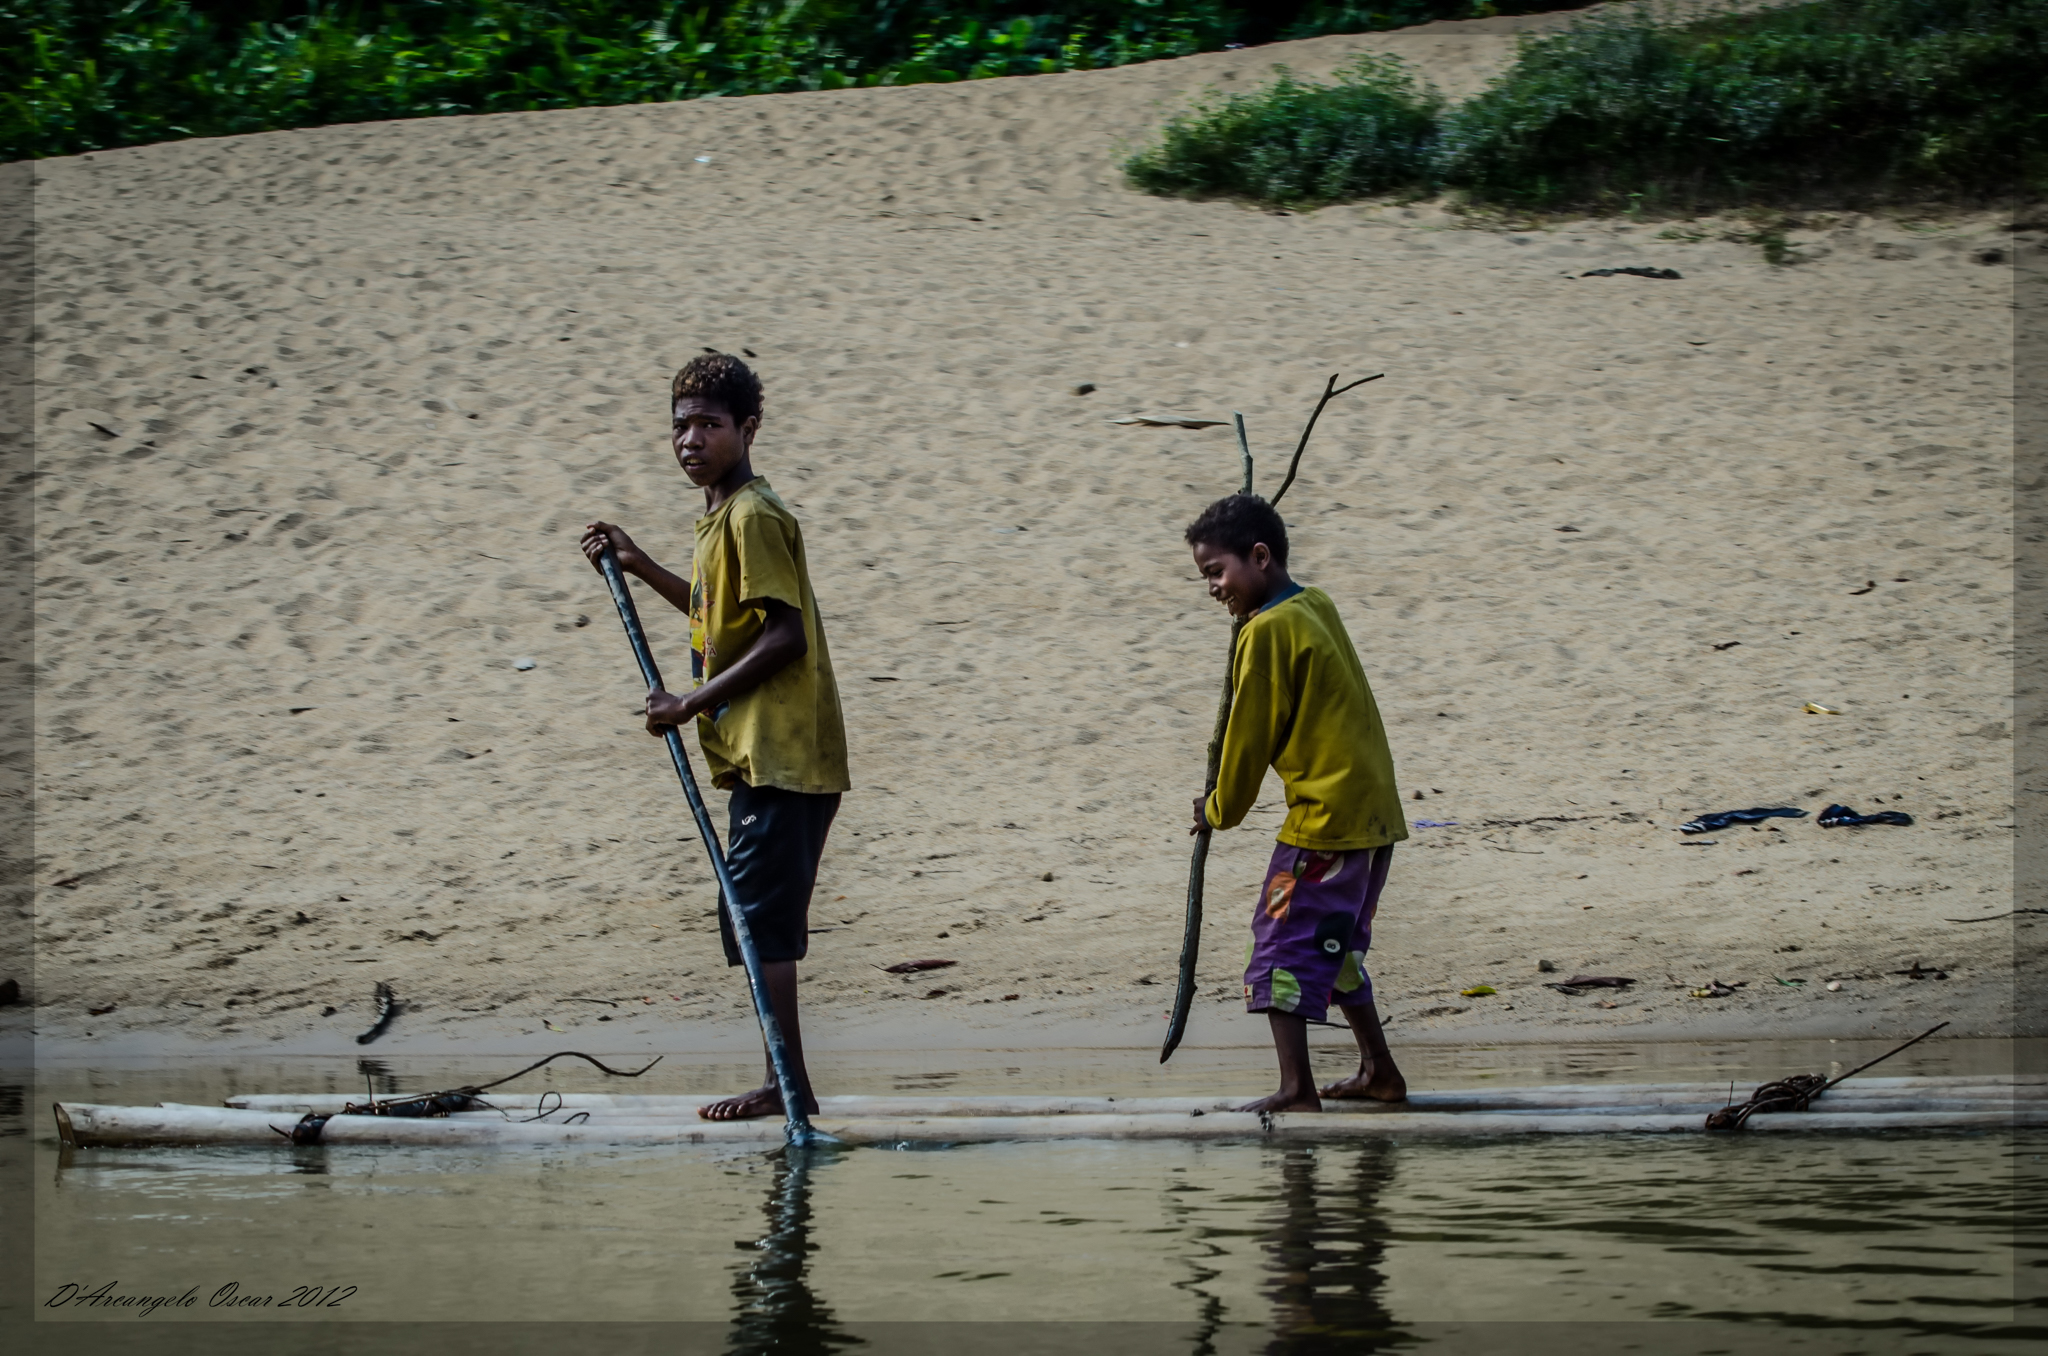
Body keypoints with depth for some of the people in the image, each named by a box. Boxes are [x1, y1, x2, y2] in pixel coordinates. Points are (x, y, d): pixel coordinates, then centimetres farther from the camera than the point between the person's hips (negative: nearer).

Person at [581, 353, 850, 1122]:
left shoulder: (753, 516, -14)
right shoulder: (723, 516, 17)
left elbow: (785, 635, -19)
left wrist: (693, 703, -17)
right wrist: (640, 567, 26)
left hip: (779, 756, -10)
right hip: (758, 754, 10)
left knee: (757, 919, -8)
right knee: (758, 921, 12)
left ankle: (787, 1082, -5)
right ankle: (786, 1080, 16)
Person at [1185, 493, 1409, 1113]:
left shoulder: (1267, 632, -12)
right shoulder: (1317, 608, 13)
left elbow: (1251, 735, -7)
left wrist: (1220, 809, 6)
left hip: (1324, 818, -9)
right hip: (1375, 812, 9)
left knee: (1282, 944, -6)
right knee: (1335, 946, 20)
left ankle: (1296, 1089, -12)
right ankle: (1379, 1070, 25)